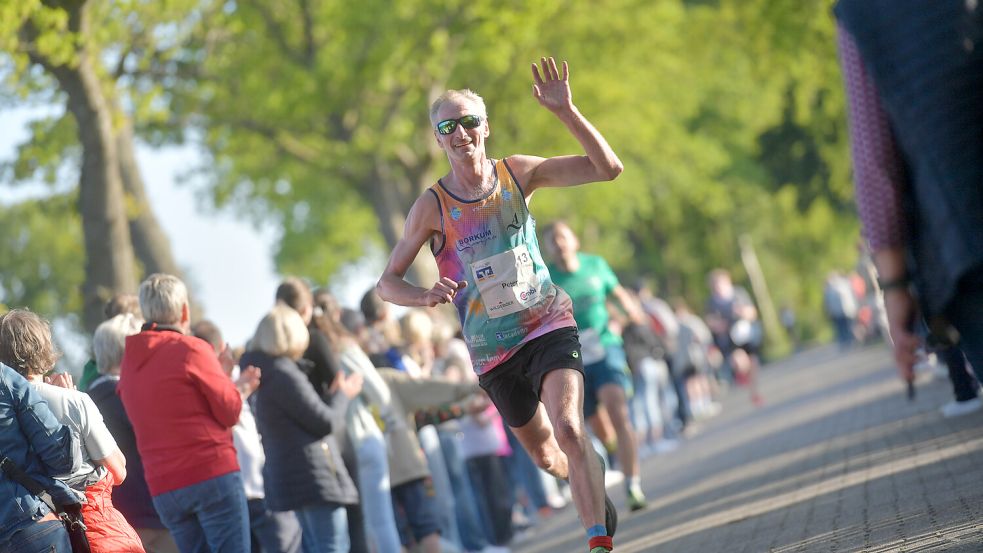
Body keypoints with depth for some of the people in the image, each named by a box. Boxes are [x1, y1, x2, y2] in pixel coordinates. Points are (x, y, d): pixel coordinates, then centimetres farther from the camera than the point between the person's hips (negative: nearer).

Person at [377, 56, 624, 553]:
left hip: (549, 326, -1)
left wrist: (566, 112, -24)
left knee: (569, 429, -26)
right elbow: (387, 283, -3)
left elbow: (608, 168, -11)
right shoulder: (432, 206, -8)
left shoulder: (518, 173, -5)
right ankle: (590, 481, 51)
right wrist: (425, 296, -26)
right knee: (545, 455, 17)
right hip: (493, 353, 1)